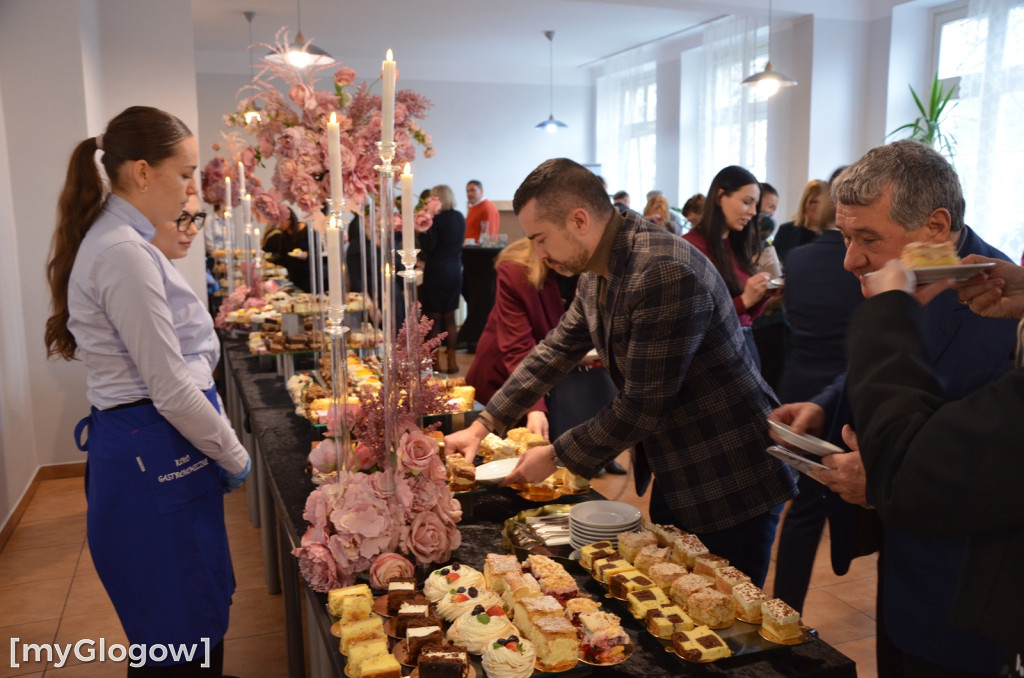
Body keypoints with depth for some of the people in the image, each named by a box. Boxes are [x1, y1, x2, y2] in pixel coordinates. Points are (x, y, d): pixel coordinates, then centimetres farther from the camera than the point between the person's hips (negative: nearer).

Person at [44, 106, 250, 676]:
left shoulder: (122, 241, 12)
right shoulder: (124, 255, -20)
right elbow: (172, 389, -21)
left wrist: (222, 449, 16)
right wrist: (235, 457, -7)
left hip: (148, 454, 10)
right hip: (154, 458, -10)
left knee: (201, 608, 21)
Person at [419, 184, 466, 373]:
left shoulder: (437, 219, -16)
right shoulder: (460, 218, 5)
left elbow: (428, 246, -18)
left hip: (436, 273, -6)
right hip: (454, 271, 7)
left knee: (435, 318, 3)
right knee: (449, 317, 15)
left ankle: (435, 363, 8)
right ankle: (452, 361, 17)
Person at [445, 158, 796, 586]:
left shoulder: (665, 274, -28)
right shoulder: (597, 274, 2)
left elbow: (643, 405, -26)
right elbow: (556, 350, 13)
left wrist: (556, 456, -13)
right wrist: (483, 426, 10)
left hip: (730, 483, -8)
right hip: (674, 477, 9)